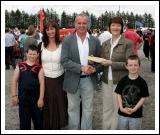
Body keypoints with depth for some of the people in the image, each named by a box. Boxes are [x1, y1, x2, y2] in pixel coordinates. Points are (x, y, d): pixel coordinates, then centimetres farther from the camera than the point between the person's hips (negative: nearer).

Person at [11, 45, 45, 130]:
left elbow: (42, 83, -3)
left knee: (38, 120, 11)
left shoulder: (39, 68, 1)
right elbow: (14, 81, 4)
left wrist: (41, 98, -9)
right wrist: (14, 95, -2)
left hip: (36, 98, 0)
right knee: (24, 121, 8)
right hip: (23, 97, 0)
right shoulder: (20, 66, 4)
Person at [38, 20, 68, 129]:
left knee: (59, 105, 8)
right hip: (45, 80, 1)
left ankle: (58, 126, 26)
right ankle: (47, 126, 26)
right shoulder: (41, 45, 2)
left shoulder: (62, 45, -3)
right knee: (46, 106, 9)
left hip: (59, 80, -1)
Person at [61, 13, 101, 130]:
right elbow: (64, 61, -11)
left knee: (88, 109, 11)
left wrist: (95, 68, -14)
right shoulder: (67, 40, -4)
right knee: (73, 109, 12)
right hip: (73, 80, -1)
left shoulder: (95, 41, 3)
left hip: (89, 80, 1)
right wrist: (81, 68, -21)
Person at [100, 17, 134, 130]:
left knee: (118, 110, 6)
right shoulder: (105, 44, 9)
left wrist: (111, 63, -18)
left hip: (120, 81, -4)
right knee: (106, 109, 13)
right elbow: (102, 62, 13)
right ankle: (105, 129, 28)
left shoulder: (128, 43, -6)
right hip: (106, 81, 5)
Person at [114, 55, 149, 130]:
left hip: (136, 115, -1)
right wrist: (121, 108, -12)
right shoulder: (123, 81, -4)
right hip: (122, 113, 2)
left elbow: (143, 98, -7)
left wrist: (134, 109, -15)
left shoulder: (142, 82, -8)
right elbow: (119, 95, 0)